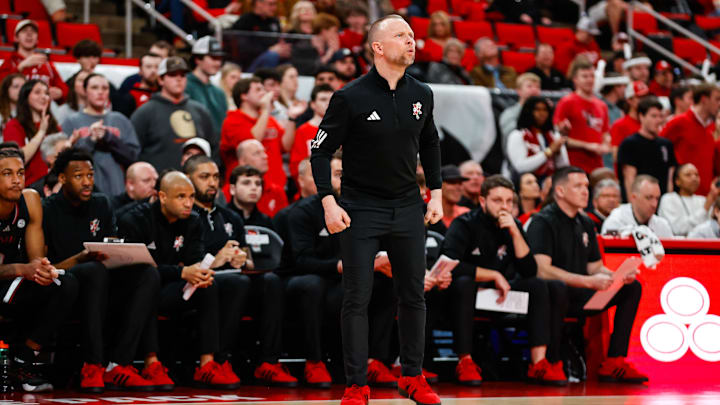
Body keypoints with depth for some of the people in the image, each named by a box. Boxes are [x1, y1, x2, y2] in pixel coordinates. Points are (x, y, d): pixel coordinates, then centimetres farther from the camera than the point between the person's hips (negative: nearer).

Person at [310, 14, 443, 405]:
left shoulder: (421, 94, 3)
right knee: (356, 299, -1)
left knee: (413, 295, 8)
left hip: (408, 208, 4)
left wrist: (436, 193, 10)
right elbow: (321, 150, -7)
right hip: (360, 208, -4)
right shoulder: (350, 97, -12)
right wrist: (329, 202, -14)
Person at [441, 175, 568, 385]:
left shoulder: (514, 227, 4)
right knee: (463, 283, -37)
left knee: (539, 286, -17)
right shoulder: (465, 225, -10)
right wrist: (494, 276, -21)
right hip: (468, 296, -5)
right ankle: (465, 361, -33)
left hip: (500, 295, 5)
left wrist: (515, 233, -16)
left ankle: (539, 363, -28)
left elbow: (529, 271, -5)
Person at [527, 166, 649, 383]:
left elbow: (595, 268, 19)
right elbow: (542, 270, -22)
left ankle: (614, 362, -10)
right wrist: (589, 281, -26)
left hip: (577, 296, 9)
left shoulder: (585, 224, 17)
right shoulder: (543, 222, -10)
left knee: (632, 287, -1)